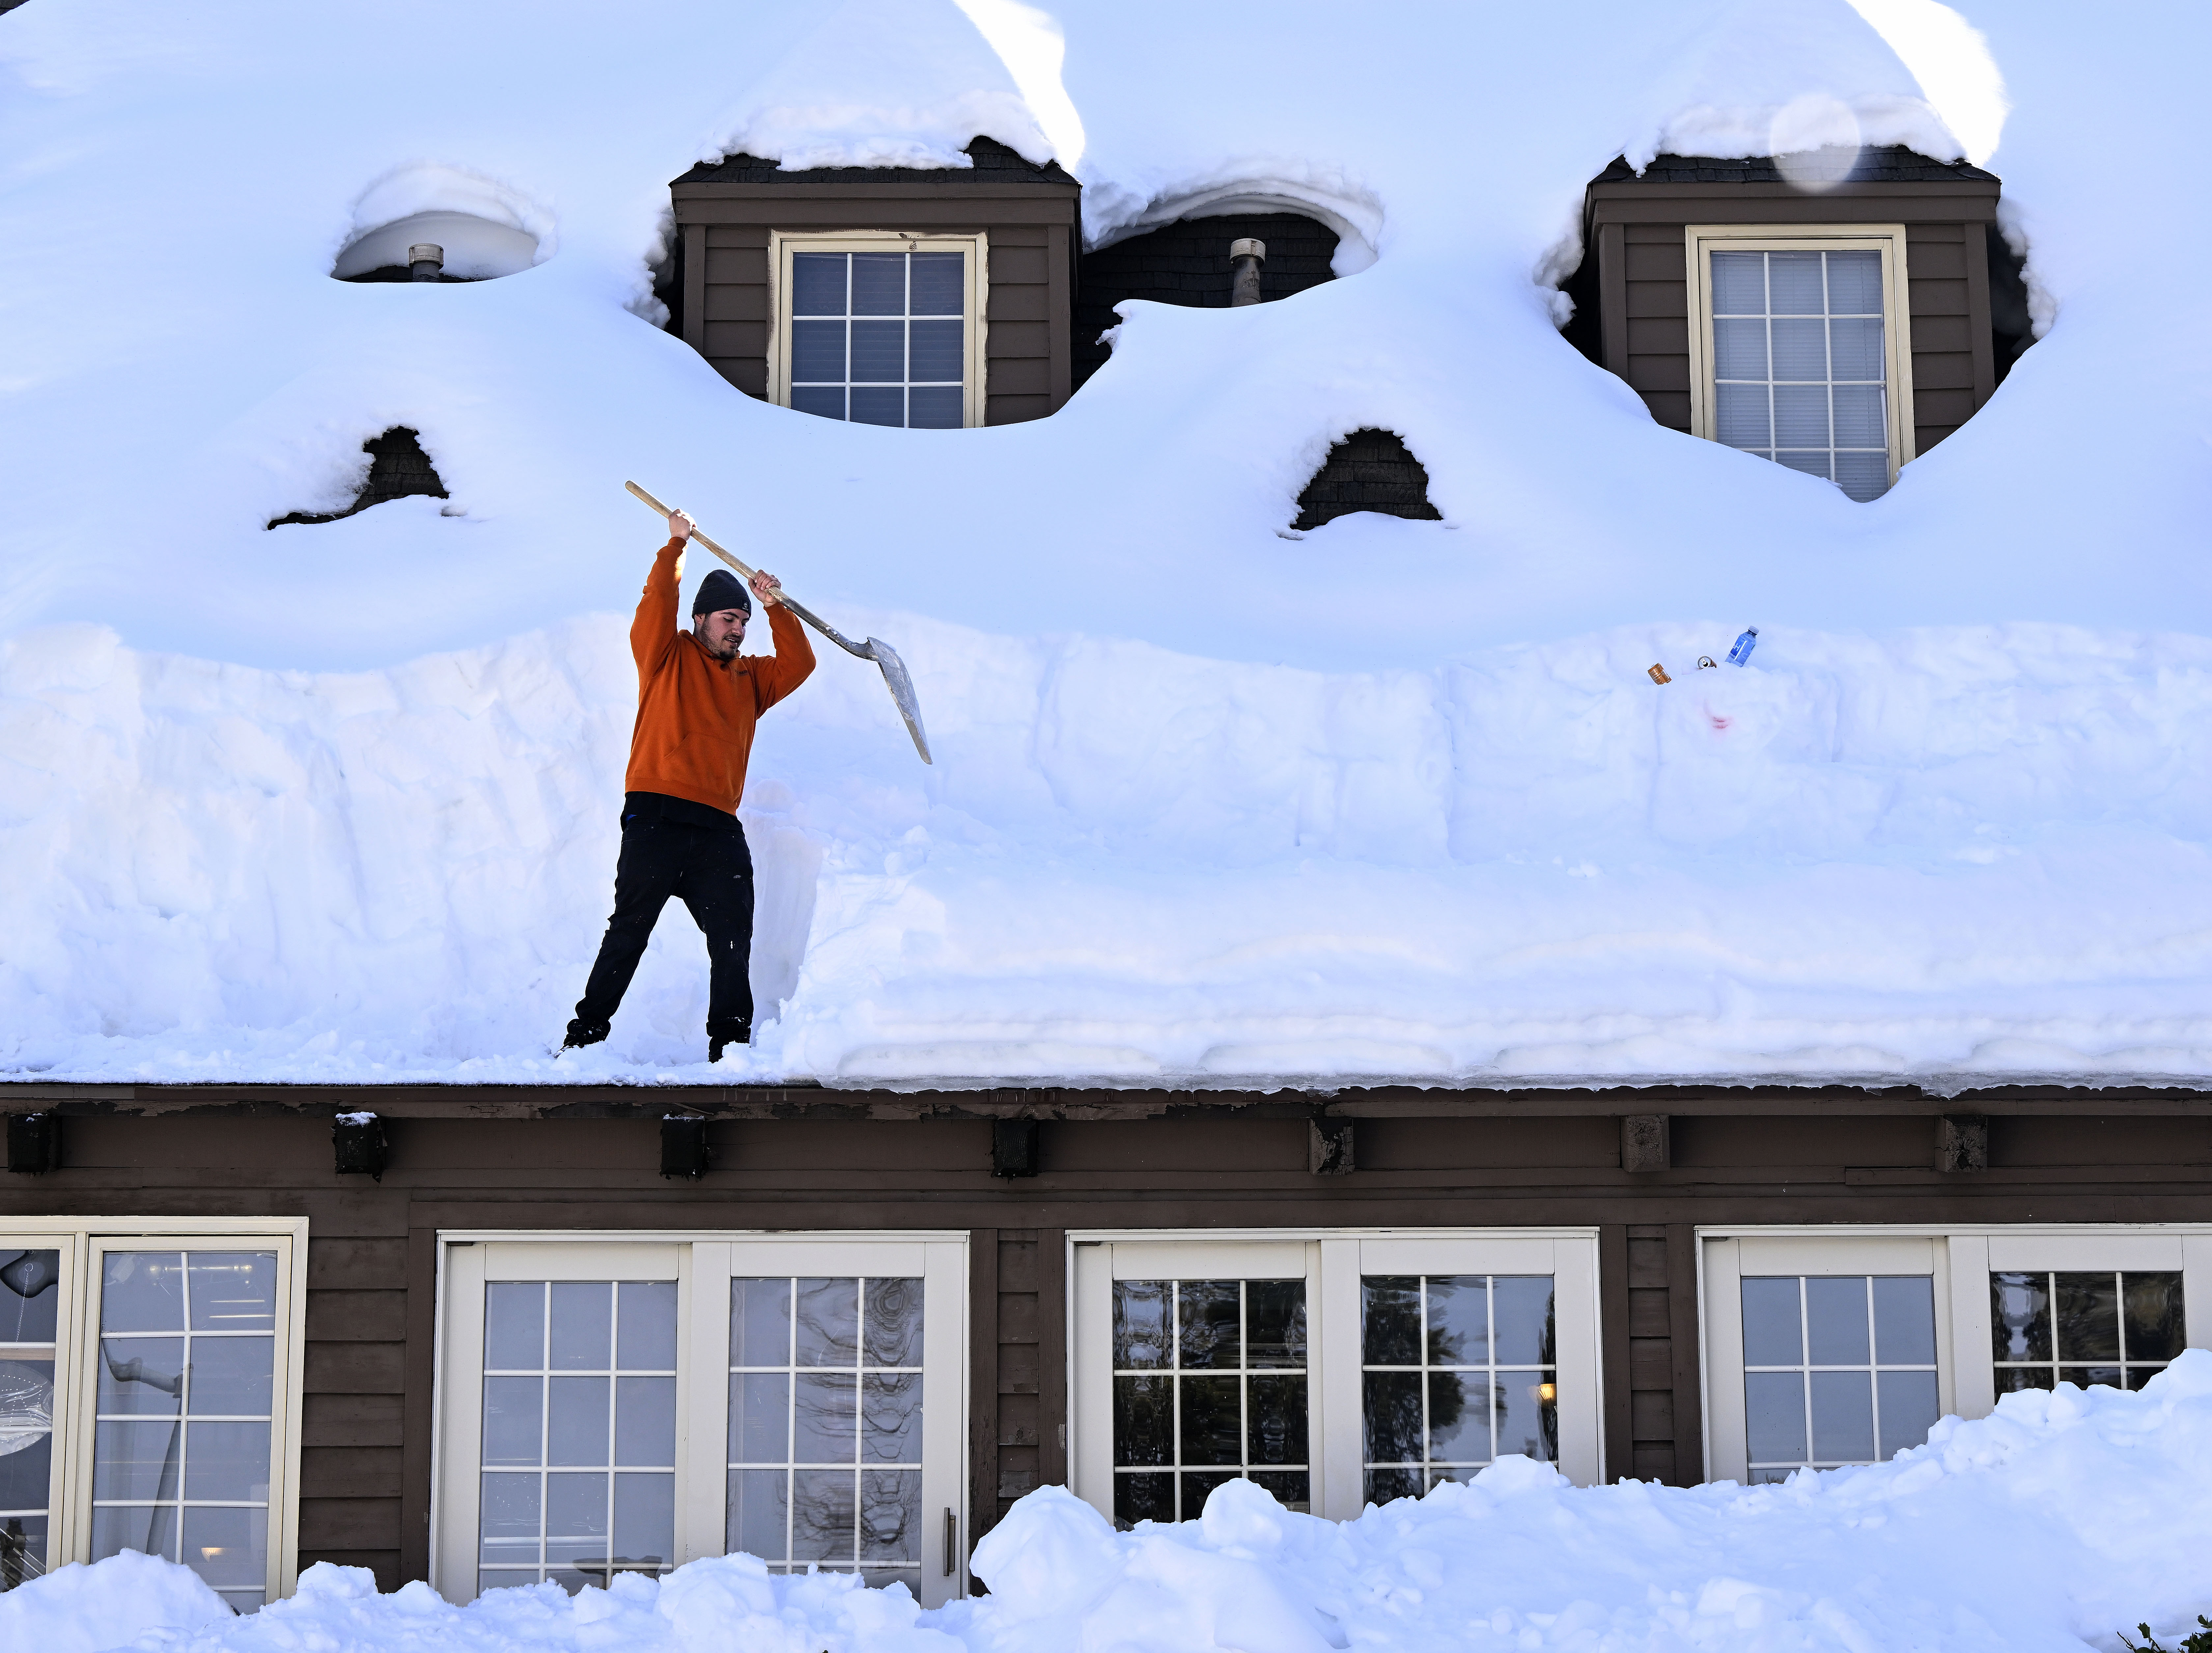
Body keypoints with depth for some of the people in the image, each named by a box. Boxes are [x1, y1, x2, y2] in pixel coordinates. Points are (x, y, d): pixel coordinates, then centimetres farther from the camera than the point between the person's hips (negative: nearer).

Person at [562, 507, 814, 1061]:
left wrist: (776, 608, 1)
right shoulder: (668, 658, 10)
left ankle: (729, 1044, 2)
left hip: (718, 829, 4)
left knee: (733, 942, -2)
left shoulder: (751, 677, 23)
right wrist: (676, 545, -6)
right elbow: (657, 602, -4)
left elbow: (799, 664, 11)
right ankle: (585, 1036, 0)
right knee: (629, 932, -5)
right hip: (656, 819, -4)